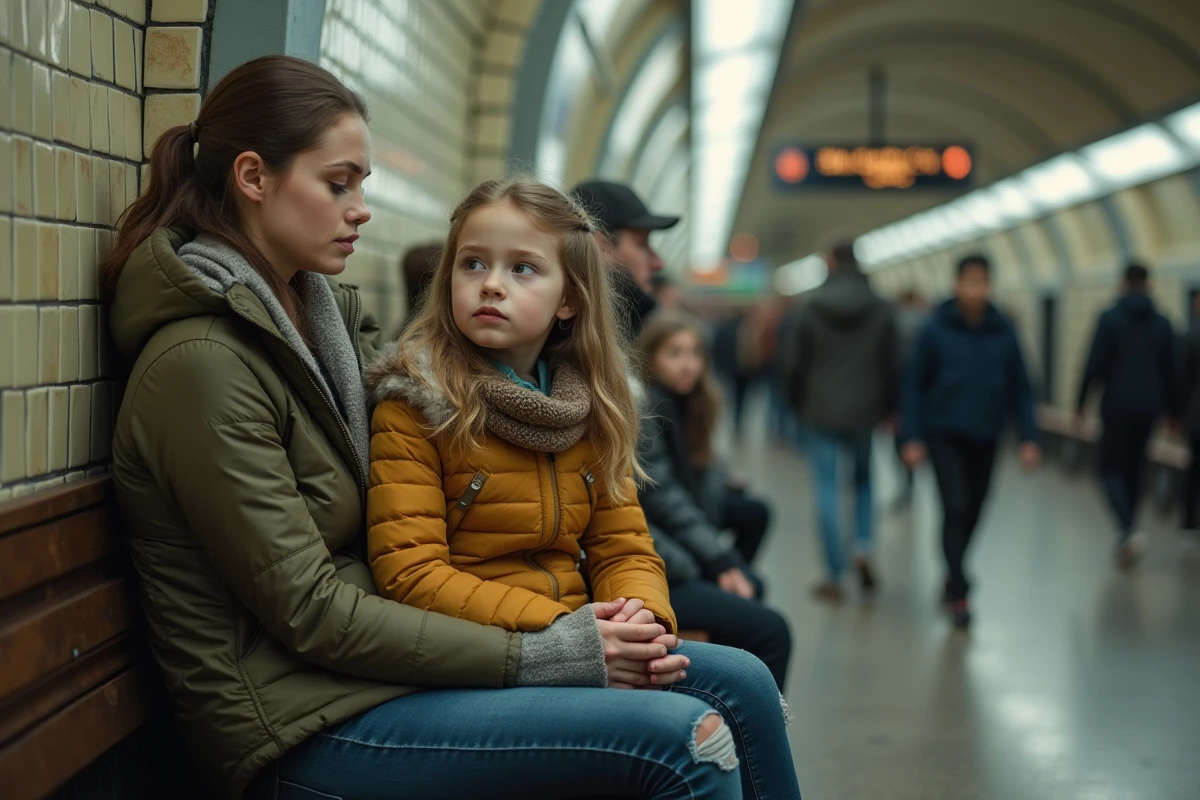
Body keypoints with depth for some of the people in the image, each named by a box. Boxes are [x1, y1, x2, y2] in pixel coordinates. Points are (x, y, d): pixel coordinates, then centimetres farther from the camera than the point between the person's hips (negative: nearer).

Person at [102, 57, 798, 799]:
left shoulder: (327, 311, 11)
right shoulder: (202, 362, -16)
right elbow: (309, 616, -18)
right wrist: (535, 656, -16)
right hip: (306, 730, -9)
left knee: (738, 684, 0)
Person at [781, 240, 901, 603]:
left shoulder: (810, 308, -4)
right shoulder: (881, 309, 0)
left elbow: (795, 364, -2)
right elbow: (892, 365, 3)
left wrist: (796, 404, 13)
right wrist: (887, 407, 15)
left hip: (821, 412, -2)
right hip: (864, 412, 2)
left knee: (827, 488, 1)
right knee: (864, 478, 21)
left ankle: (834, 576, 1)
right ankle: (863, 547, -1)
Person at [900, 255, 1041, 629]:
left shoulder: (1003, 332, -1)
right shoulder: (934, 330, -7)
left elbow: (1019, 388, 4)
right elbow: (914, 384, -4)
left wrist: (1029, 436, -3)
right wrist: (911, 436, -9)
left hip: (985, 438, 3)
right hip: (945, 435, -3)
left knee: (973, 513, 12)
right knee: (955, 509, -12)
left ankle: (953, 576, 35)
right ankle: (959, 595, -4)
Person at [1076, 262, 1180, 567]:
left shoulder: (1110, 318, -7)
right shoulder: (1162, 324, 5)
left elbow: (1094, 365, -10)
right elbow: (1170, 372, 8)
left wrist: (1080, 405, -4)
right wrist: (1172, 411, 17)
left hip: (1117, 407, -4)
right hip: (1148, 408, 4)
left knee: (1112, 470, 1)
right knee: (1133, 469, 15)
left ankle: (1129, 529, -23)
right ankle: (1125, 540, 17)